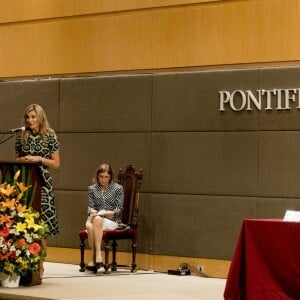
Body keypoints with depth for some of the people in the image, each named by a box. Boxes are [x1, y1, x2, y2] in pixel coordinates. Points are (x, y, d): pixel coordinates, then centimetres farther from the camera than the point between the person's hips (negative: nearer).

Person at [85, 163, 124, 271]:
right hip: (96, 217, 2)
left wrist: (110, 213, -17)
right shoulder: (92, 189, 17)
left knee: (97, 220, -38)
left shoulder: (118, 188, 8)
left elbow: (119, 208, 3)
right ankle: (95, 257, -34)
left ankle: (98, 253, -42)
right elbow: (90, 206, 12)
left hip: (111, 221, -2)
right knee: (89, 226, -36)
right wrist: (92, 211, -12)